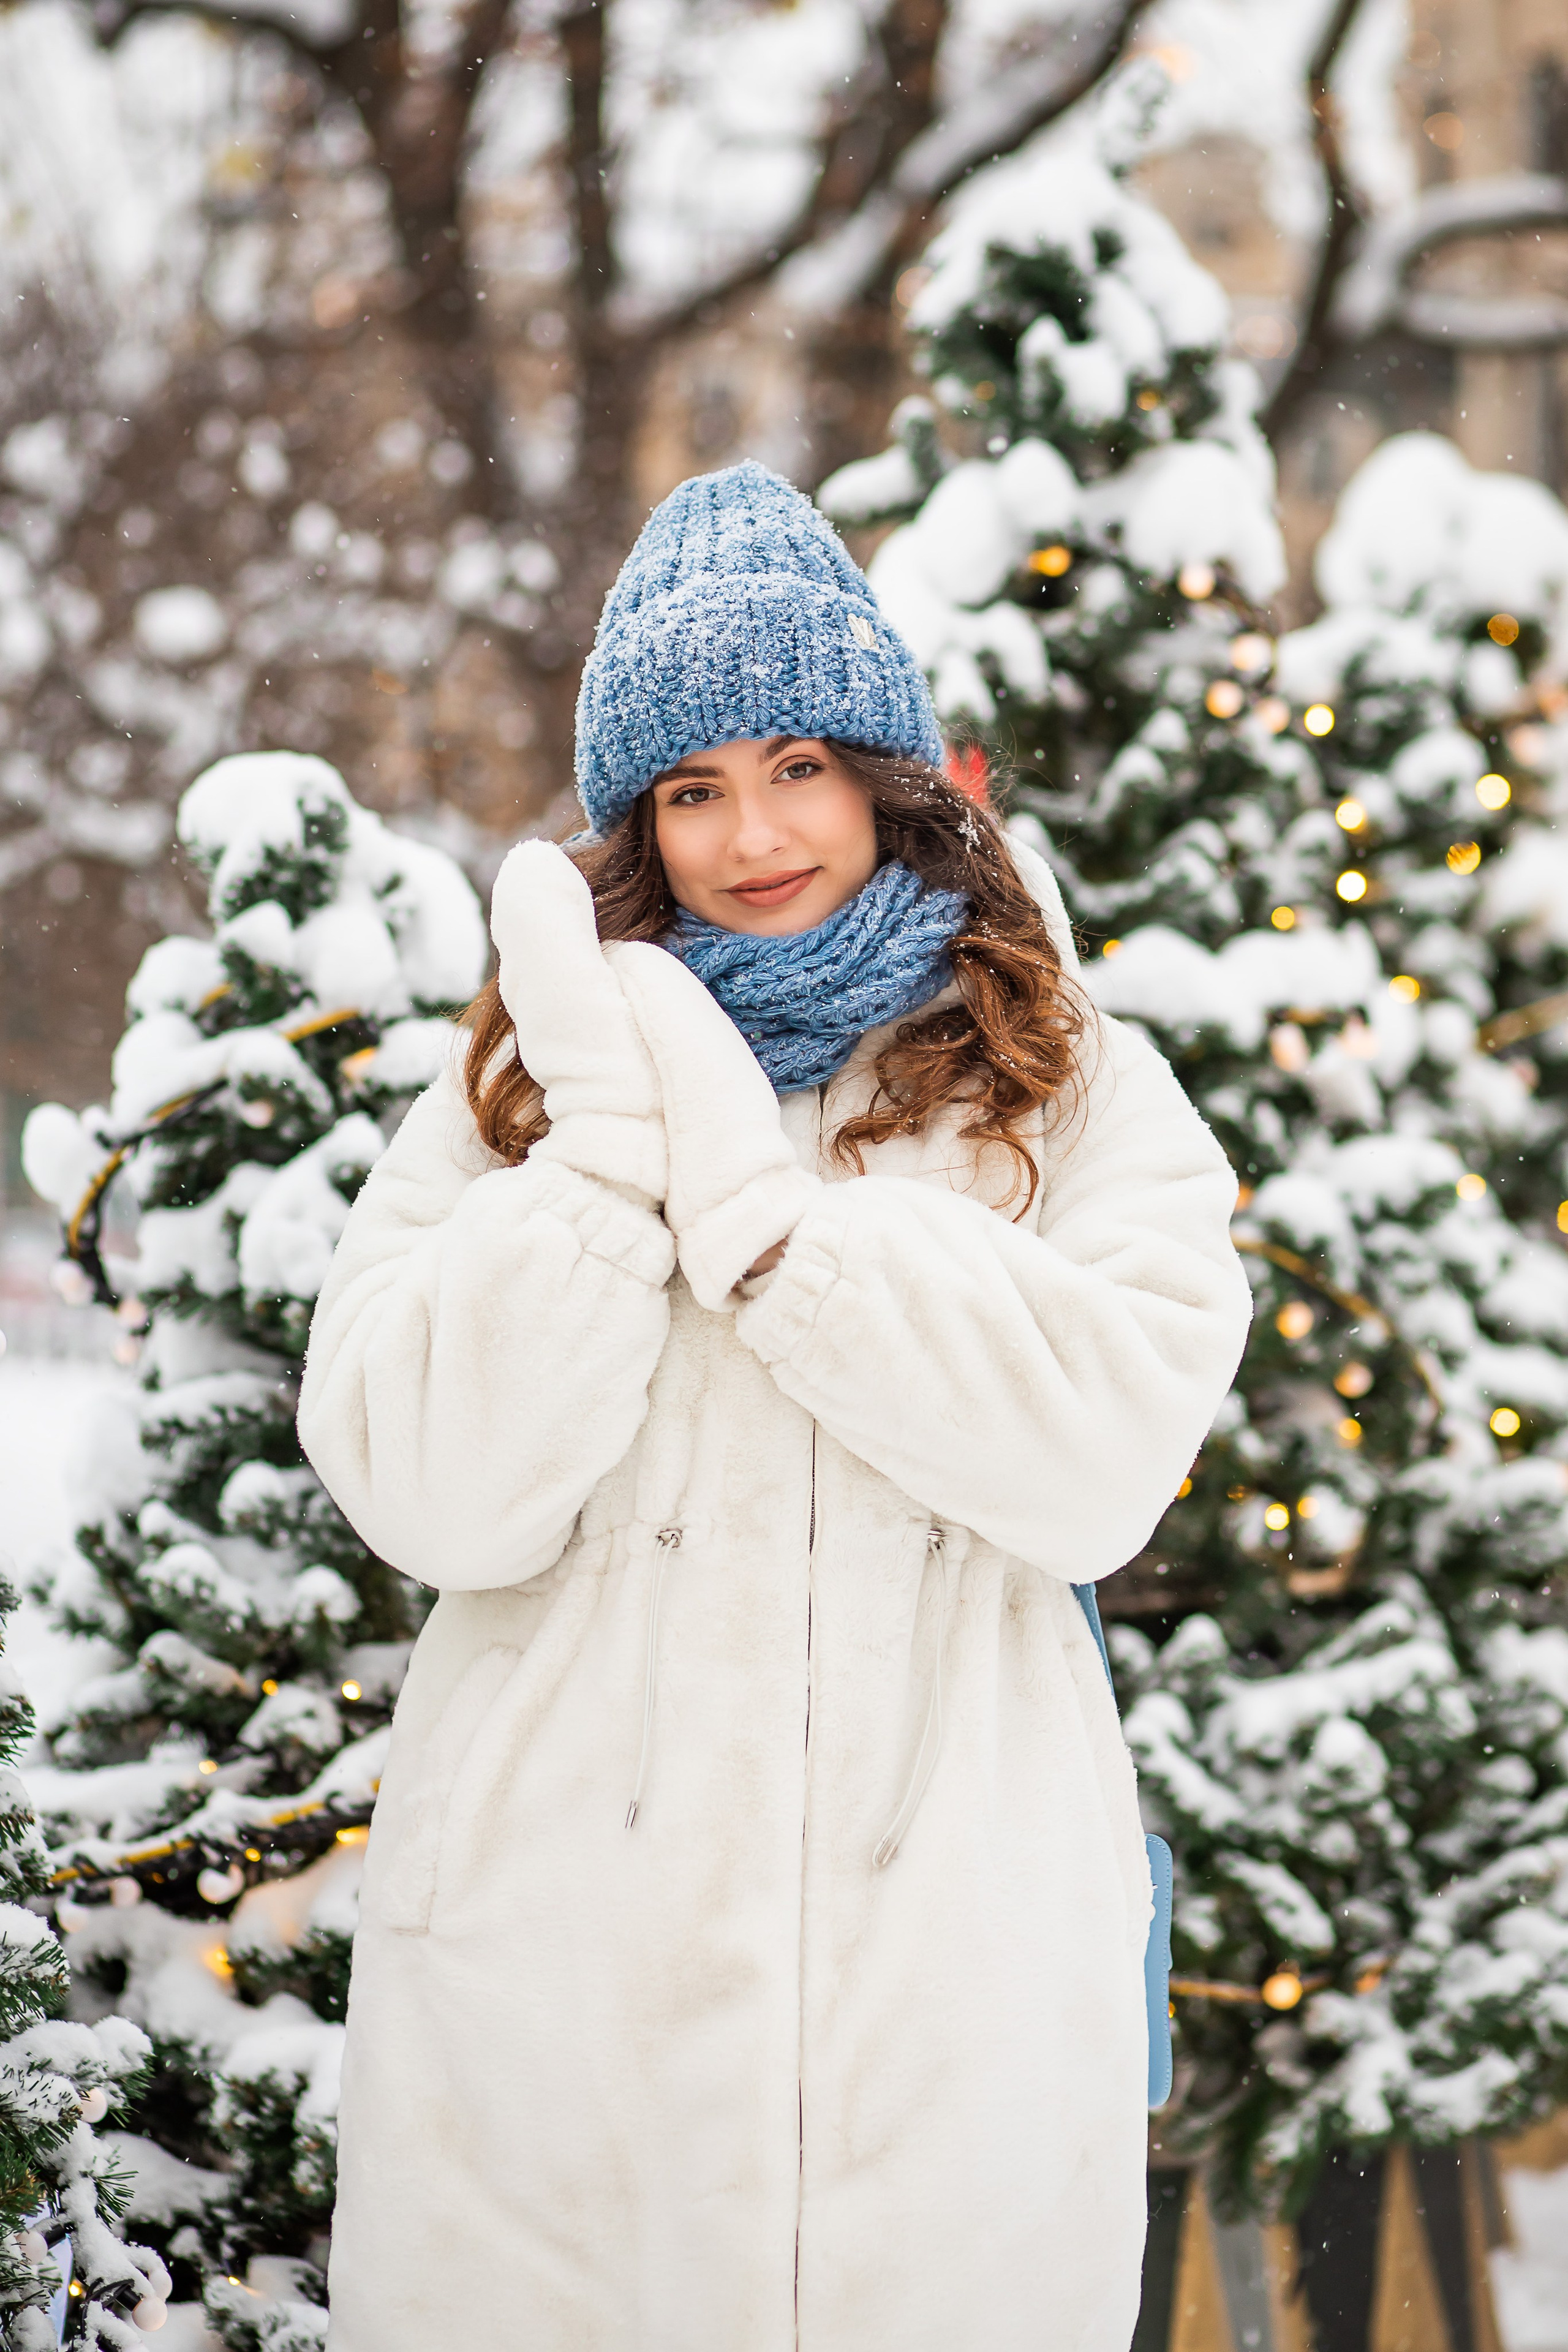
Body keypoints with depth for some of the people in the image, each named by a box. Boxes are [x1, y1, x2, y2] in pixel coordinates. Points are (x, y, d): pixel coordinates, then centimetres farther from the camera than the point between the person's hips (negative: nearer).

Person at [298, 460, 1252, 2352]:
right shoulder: (516, 1094, 8)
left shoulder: (1075, 1093, 5)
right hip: (552, 1970, 1)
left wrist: (752, 1197, -12)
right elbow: (433, 1501, -5)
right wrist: (613, 1133, -10)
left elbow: (1106, 1467, -12)